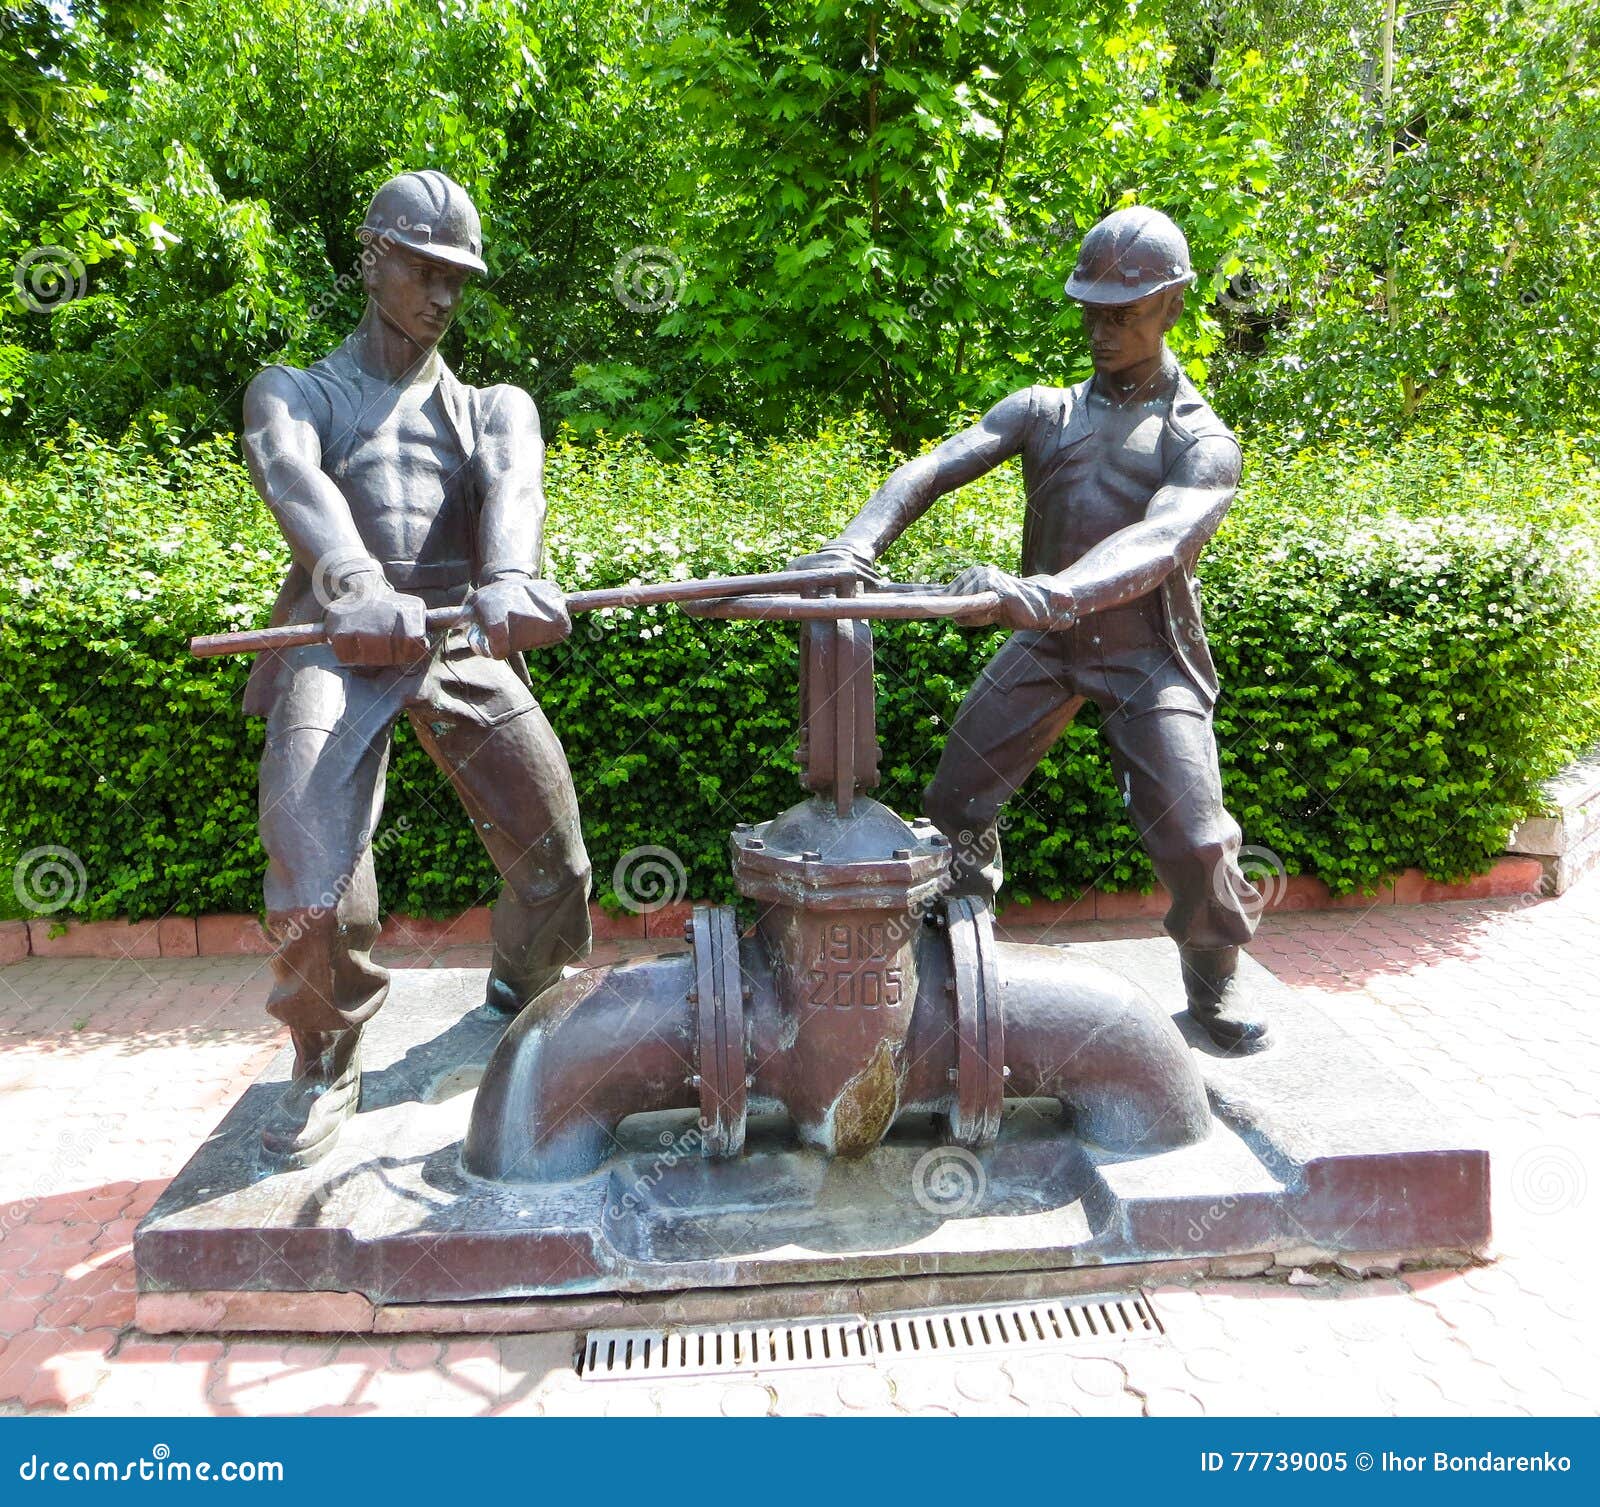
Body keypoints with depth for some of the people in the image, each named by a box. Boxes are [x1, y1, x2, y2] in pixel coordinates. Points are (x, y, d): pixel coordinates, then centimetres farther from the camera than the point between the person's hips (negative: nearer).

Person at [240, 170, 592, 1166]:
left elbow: (513, 486, -3)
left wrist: (507, 578, -30)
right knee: (312, 885, -16)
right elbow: (292, 479, -8)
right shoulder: (295, 393, 17)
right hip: (336, 642, -2)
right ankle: (328, 1066, 9)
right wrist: (355, 585, -33)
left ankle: (532, 993, 29)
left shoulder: (496, 407, 23)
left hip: (463, 643, 2)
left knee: (553, 853, -1)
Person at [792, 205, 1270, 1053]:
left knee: (1194, 841, -12)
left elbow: (1158, 544, -28)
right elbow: (930, 469, -11)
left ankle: (1214, 980, 19)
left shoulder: (1201, 441, -6)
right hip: (1045, 645, 3)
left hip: (1147, 656, -3)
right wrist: (856, 544, -32)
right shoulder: (1041, 412, 6)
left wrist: (1050, 591, -48)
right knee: (955, 802, 1)